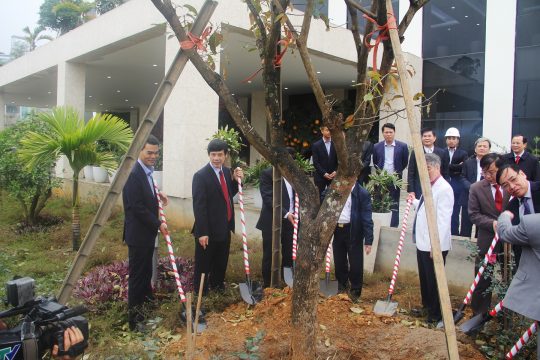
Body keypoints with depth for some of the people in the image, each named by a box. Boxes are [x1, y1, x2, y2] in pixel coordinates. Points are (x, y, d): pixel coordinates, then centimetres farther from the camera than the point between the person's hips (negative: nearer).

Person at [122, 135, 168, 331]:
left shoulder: (146, 171, 8)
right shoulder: (133, 174, -22)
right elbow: (137, 207, -24)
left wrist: (157, 194, 5)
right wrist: (158, 224, -16)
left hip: (147, 232, 9)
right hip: (137, 233, -9)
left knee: (146, 271, 23)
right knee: (137, 274, 1)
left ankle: (146, 300, 41)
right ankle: (134, 316, 13)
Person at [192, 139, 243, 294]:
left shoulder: (227, 171, 5)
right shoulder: (201, 175, -16)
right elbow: (198, 206, -18)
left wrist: (236, 180, -1)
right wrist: (202, 232, -21)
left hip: (225, 227, 7)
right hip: (209, 229, -7)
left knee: (221, 262, 23)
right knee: (203, 264, 7)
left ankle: (217, 285, 43)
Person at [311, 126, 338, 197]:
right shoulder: (316, 145, -1)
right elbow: (315, 162, -5)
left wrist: (335, 171, -8)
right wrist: (324, 173, -13)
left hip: (334, 176, 2)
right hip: (320, 177, -1)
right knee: (320, 197, 0)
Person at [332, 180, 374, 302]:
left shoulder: (362, 193, -11)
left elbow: (367, 218, -13)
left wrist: (368, 240, -15)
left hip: (353, 231, -5)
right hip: (337, 229, 5)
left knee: (355, 263, 3)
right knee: (339, 260, 15)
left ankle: (355, 290, 22)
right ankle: (342, 285, 36)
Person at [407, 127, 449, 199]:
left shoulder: (442, 153, 6)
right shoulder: (415, 153, 2)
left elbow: (446, 174, 8)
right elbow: (410, 174, 2)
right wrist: (411, 191, -4)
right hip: (419, 190, -1)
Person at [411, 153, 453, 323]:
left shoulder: (444, 189, -18)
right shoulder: (429, 186, 12)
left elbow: (443, 219, -22)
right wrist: (415, 202, 15)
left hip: (434, 245, -9)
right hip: (423, 242, 9)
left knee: (434, 280, 4)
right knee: (424, 277, 21)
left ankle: (436, 314, 18)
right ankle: (427, 306, 37)